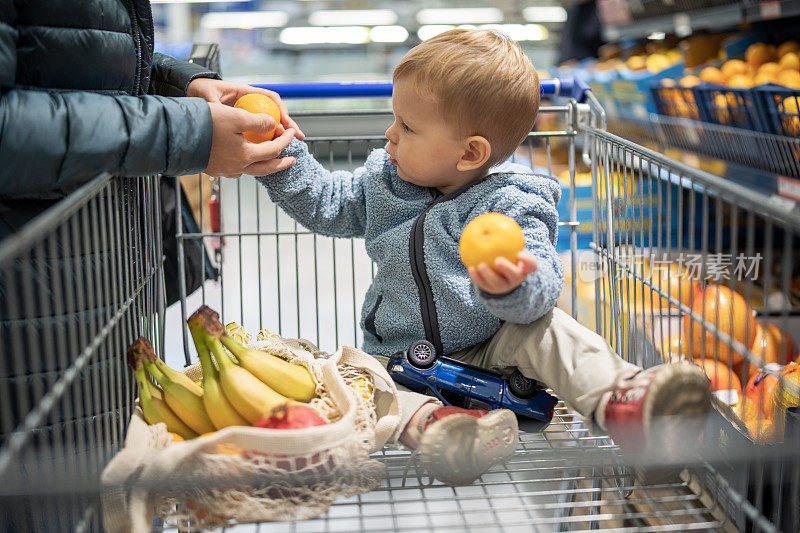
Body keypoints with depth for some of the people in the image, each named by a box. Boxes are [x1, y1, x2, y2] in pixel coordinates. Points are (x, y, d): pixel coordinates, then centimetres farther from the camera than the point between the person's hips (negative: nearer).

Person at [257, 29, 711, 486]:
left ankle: (621, 400, -50)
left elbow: (542, 287, -29)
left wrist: (513, 286, -53)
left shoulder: (509, 204, -16)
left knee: (542, 328, -31)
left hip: (491, 347, -4)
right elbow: (323, 204, 16)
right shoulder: (383, 181, 3)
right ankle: (427, 420, -51)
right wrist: (284, 155, 2)